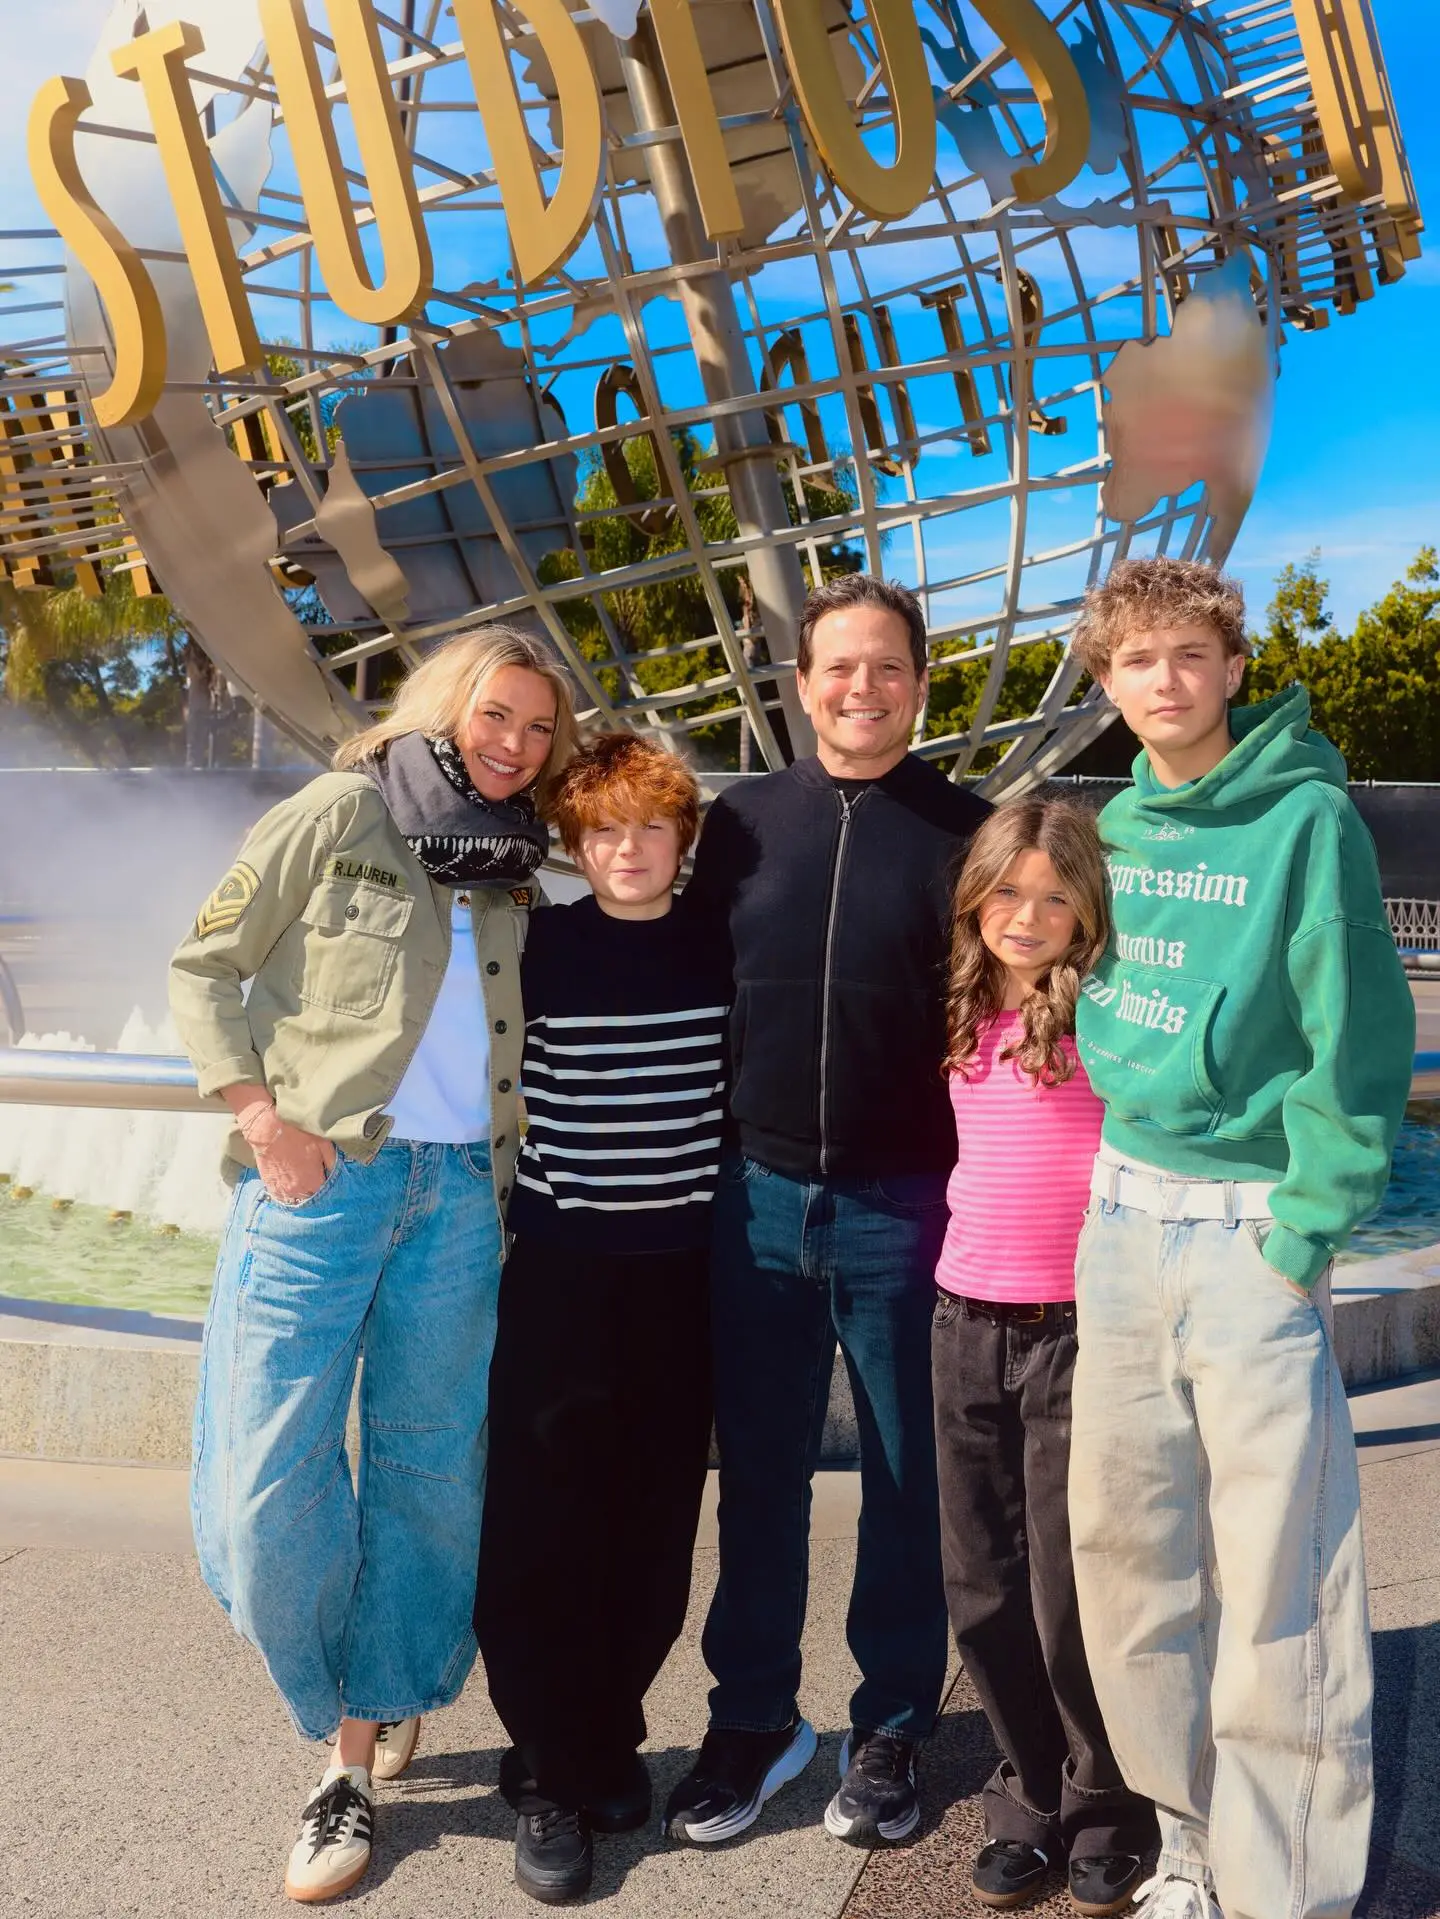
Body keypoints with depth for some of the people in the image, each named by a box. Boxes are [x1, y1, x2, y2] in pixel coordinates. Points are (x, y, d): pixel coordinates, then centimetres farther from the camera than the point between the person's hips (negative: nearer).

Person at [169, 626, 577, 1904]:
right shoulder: (340, 815, -1)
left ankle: (362, 1748, 27)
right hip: (322, 1178, -4)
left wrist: (512, 1159, 4)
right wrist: (263, 1114, -11)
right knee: (271, 1482, -4)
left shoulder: (518, 870, 12)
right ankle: (343, 1706, 24)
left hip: (462, 1193, 4)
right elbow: (204, 971, -1)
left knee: (434, 1471, 8)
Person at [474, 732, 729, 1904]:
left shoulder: (717, 952, 3)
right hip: (559, 1268, -2)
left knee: (656, 1525, 8)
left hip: (684, 1273, 2)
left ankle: (609, 1736, 29)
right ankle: (551, 1774, 16)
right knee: (540, 1523, -1)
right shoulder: (540, 946, -3)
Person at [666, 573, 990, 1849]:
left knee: (909, 1481, 11)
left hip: (907, 1209, -2)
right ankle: (754, 1718, 29)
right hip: (759, 1201, 2)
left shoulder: (966, 833, -1)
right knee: (760, 1475, 12)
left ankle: (890, 1728, 29)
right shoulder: (743, 822, 5)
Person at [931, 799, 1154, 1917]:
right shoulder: (964, 1018, 7)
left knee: (1070, 1593, 2)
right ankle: (1033, 1798, 32)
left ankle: (1107, 1811, 26)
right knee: (984, 1587, 12)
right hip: (967, 1323, 5)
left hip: (1077, 1326, -5)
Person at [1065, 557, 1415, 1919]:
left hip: (1248, 1228, -6)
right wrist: (1112, 1159, 11)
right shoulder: (1117, 822, 8)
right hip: (1121, 1212, 6)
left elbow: (1358, 1038, -11)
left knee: (1274, 1579, 0)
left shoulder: (1306, 816, -10)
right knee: (1128, 1546, 12)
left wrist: (1305, 1228, -14)